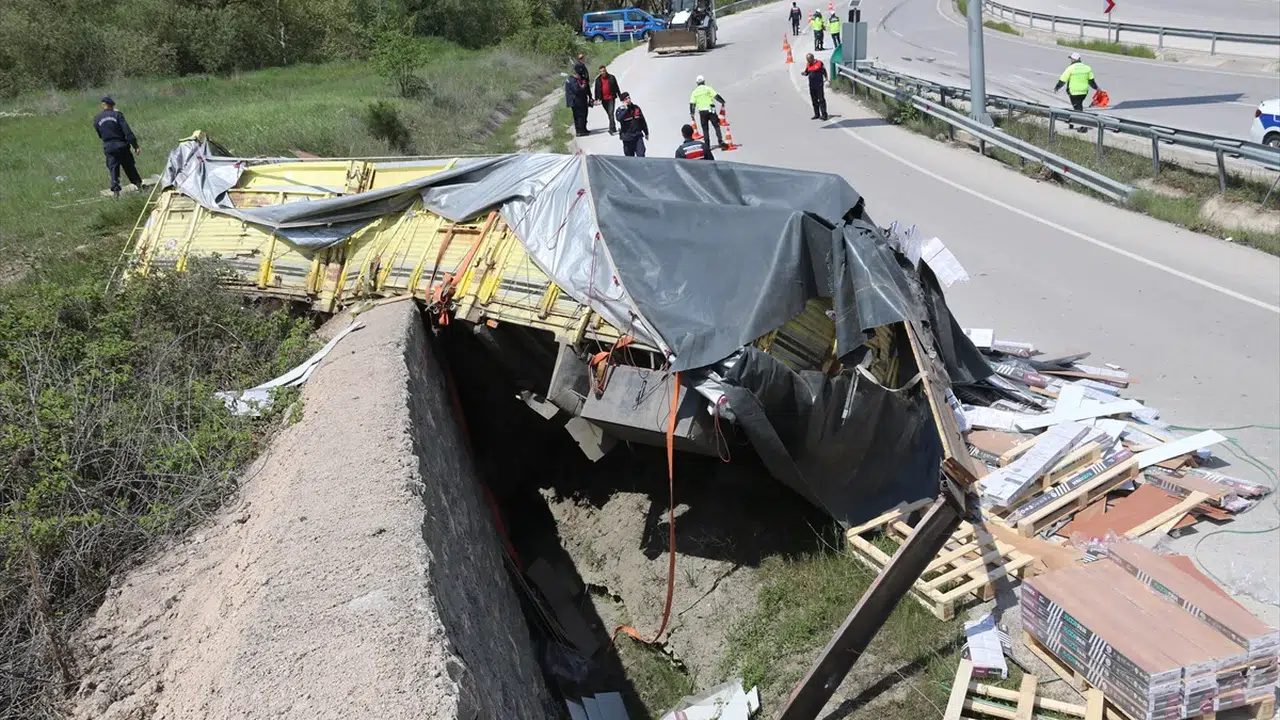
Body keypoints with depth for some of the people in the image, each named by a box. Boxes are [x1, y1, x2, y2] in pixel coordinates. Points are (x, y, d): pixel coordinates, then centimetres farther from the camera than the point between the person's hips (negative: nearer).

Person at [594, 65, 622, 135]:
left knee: (611, 113, -15)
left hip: (611, 98, -3)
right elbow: (596, 90, 7)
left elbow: (616, 88, 6)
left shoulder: (611, 78, 0)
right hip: (603, 100, 3)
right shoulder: (598, 79, 4)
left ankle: (612, 129, -18)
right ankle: (614, 128, 26)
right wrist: (596, 99, 1)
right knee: (609, 114, 13)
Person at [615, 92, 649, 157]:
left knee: (641, 155, -8)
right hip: (627, 137, -2)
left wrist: (646, 133, 20)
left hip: (638, 135, 2)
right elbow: (619, 119, -28)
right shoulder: (620, 110, -5)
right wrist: (625, 109, -26)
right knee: (629, 156, 8)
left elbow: (642, 121, 15)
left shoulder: (636, 108, 5)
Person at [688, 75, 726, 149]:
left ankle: (707, 145, 5)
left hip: (702, 112, 2)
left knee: (705, 129, 10)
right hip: (710, 110, -2)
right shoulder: (708, 88, 1)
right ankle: (720, 141, -13)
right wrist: (722, 102, 5)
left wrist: (692, 113, 14)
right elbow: (716, 96, -7)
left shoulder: (695, 92, 9)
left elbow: (692, 103, 7)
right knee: (716, 126, 2)